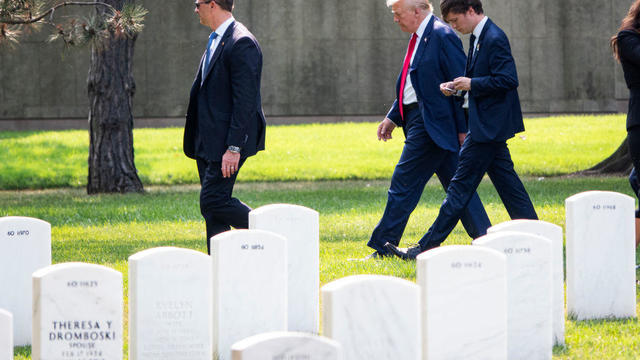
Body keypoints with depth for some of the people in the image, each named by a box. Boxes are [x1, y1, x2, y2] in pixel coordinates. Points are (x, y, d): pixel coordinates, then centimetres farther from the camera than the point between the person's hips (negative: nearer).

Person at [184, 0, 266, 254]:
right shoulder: (216, 41, 16)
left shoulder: (242, 43, -16)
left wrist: (234, 147, -23)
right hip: (209, 144, 10)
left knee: (213, 202, -13)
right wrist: (197, 141, 20)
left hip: (227, 142, -10)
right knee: (211, 206, 8)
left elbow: (245, 100, -20)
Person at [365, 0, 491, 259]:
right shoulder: (420, 37, 15)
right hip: (418, 119, 10)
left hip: (430, 125, -10)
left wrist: (463, 129, -16)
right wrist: (393, 117, 19)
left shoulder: (442, 37, -15)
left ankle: (383, 247, -2)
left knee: (404, 184, -6)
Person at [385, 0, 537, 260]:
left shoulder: (494, 39, -17)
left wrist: (472, 84, -18)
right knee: (506, 183, 11)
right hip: (489, 126, 10)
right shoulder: (479, 38, 14)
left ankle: (427, 247, -6)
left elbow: (508, 80, -23)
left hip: (488, 127, -10)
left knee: (461, 186, -7)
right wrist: (458, 87, 5)